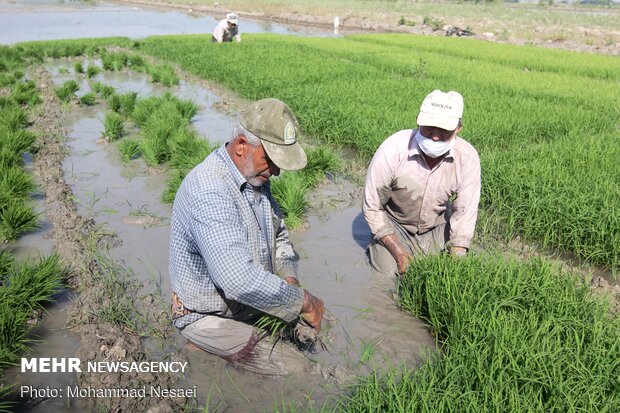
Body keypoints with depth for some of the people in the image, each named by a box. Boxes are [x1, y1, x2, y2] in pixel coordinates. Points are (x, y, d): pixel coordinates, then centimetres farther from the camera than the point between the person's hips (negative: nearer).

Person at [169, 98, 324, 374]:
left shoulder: (255, 174, -1)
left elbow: (278, 233, 11)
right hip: (209, 316, -8)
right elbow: (240, 281, -40)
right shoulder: (209, 193, -32)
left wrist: (289, 278, -8)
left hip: (250, 299, 9)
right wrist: (302, 301, -27)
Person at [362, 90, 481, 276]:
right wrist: (400, 253, -22)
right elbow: (372, 207, -20)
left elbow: (464, 213, -14)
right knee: (389, 271, -17)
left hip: (437, 226, 2)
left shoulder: (468, 158, -23)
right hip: (395, 224, -2)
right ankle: (376, 246, 16)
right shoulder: (393, 150, -30)